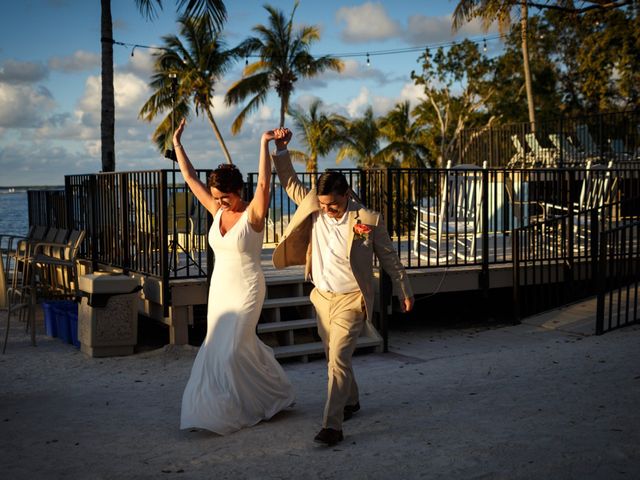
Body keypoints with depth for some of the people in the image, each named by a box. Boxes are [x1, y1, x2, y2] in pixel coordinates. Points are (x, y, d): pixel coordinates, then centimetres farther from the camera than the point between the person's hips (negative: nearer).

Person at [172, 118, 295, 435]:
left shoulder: (253, 214, -12)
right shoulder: (217, 212, 4)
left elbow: (263, 183, -28)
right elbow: (190, 177, 8)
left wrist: (265, 144, -34)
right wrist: (177, 143, 9)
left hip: (246, 290, -7)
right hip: (220, 289, 7)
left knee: (229, 351, -8)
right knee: (229, 348, 11)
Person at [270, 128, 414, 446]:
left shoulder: (368, 220, -13)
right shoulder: (313, 209, -2)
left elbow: (389, 258, -2)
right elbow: (290, 182, 6)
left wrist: (405, 292, 3)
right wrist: (280, 149, -6)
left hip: (351, 301, -6)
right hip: (322, 298, 6)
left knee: (338, 359, -14)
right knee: (335, 357, 19)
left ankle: (332, 425, -13)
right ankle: (350, 401, 42)